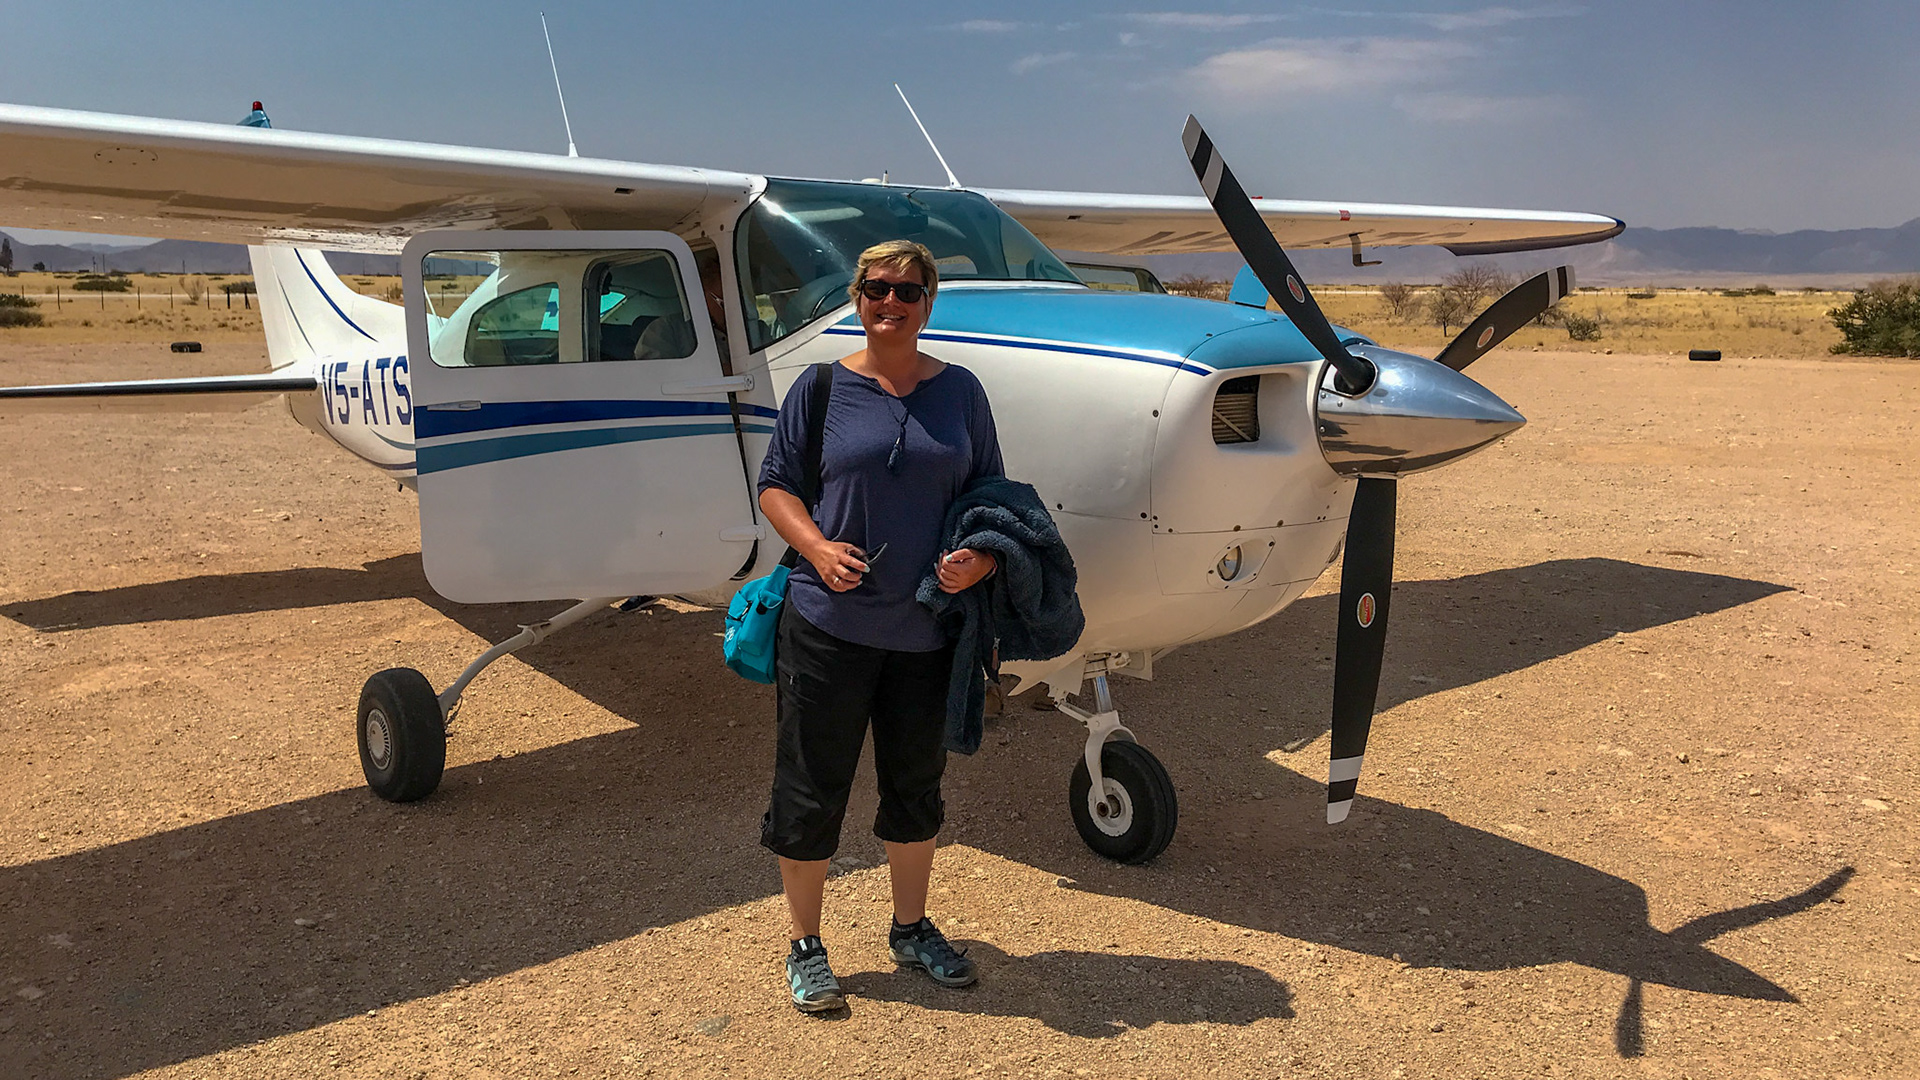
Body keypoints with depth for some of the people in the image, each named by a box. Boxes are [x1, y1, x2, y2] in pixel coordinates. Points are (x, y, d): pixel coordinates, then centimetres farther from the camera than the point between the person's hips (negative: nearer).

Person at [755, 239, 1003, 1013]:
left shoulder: (959, 391, 6)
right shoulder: (822, 387, -1)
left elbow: (989, 491, 11)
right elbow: (776, 485, 2)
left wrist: (981, 557, -8)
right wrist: (818, 549, -15)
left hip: (927, 625, 3)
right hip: (829, 622, -3)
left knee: (917, 780, 16)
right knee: (812, 783, 5)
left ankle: (911, 928, 36)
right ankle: (804, 945, 24)